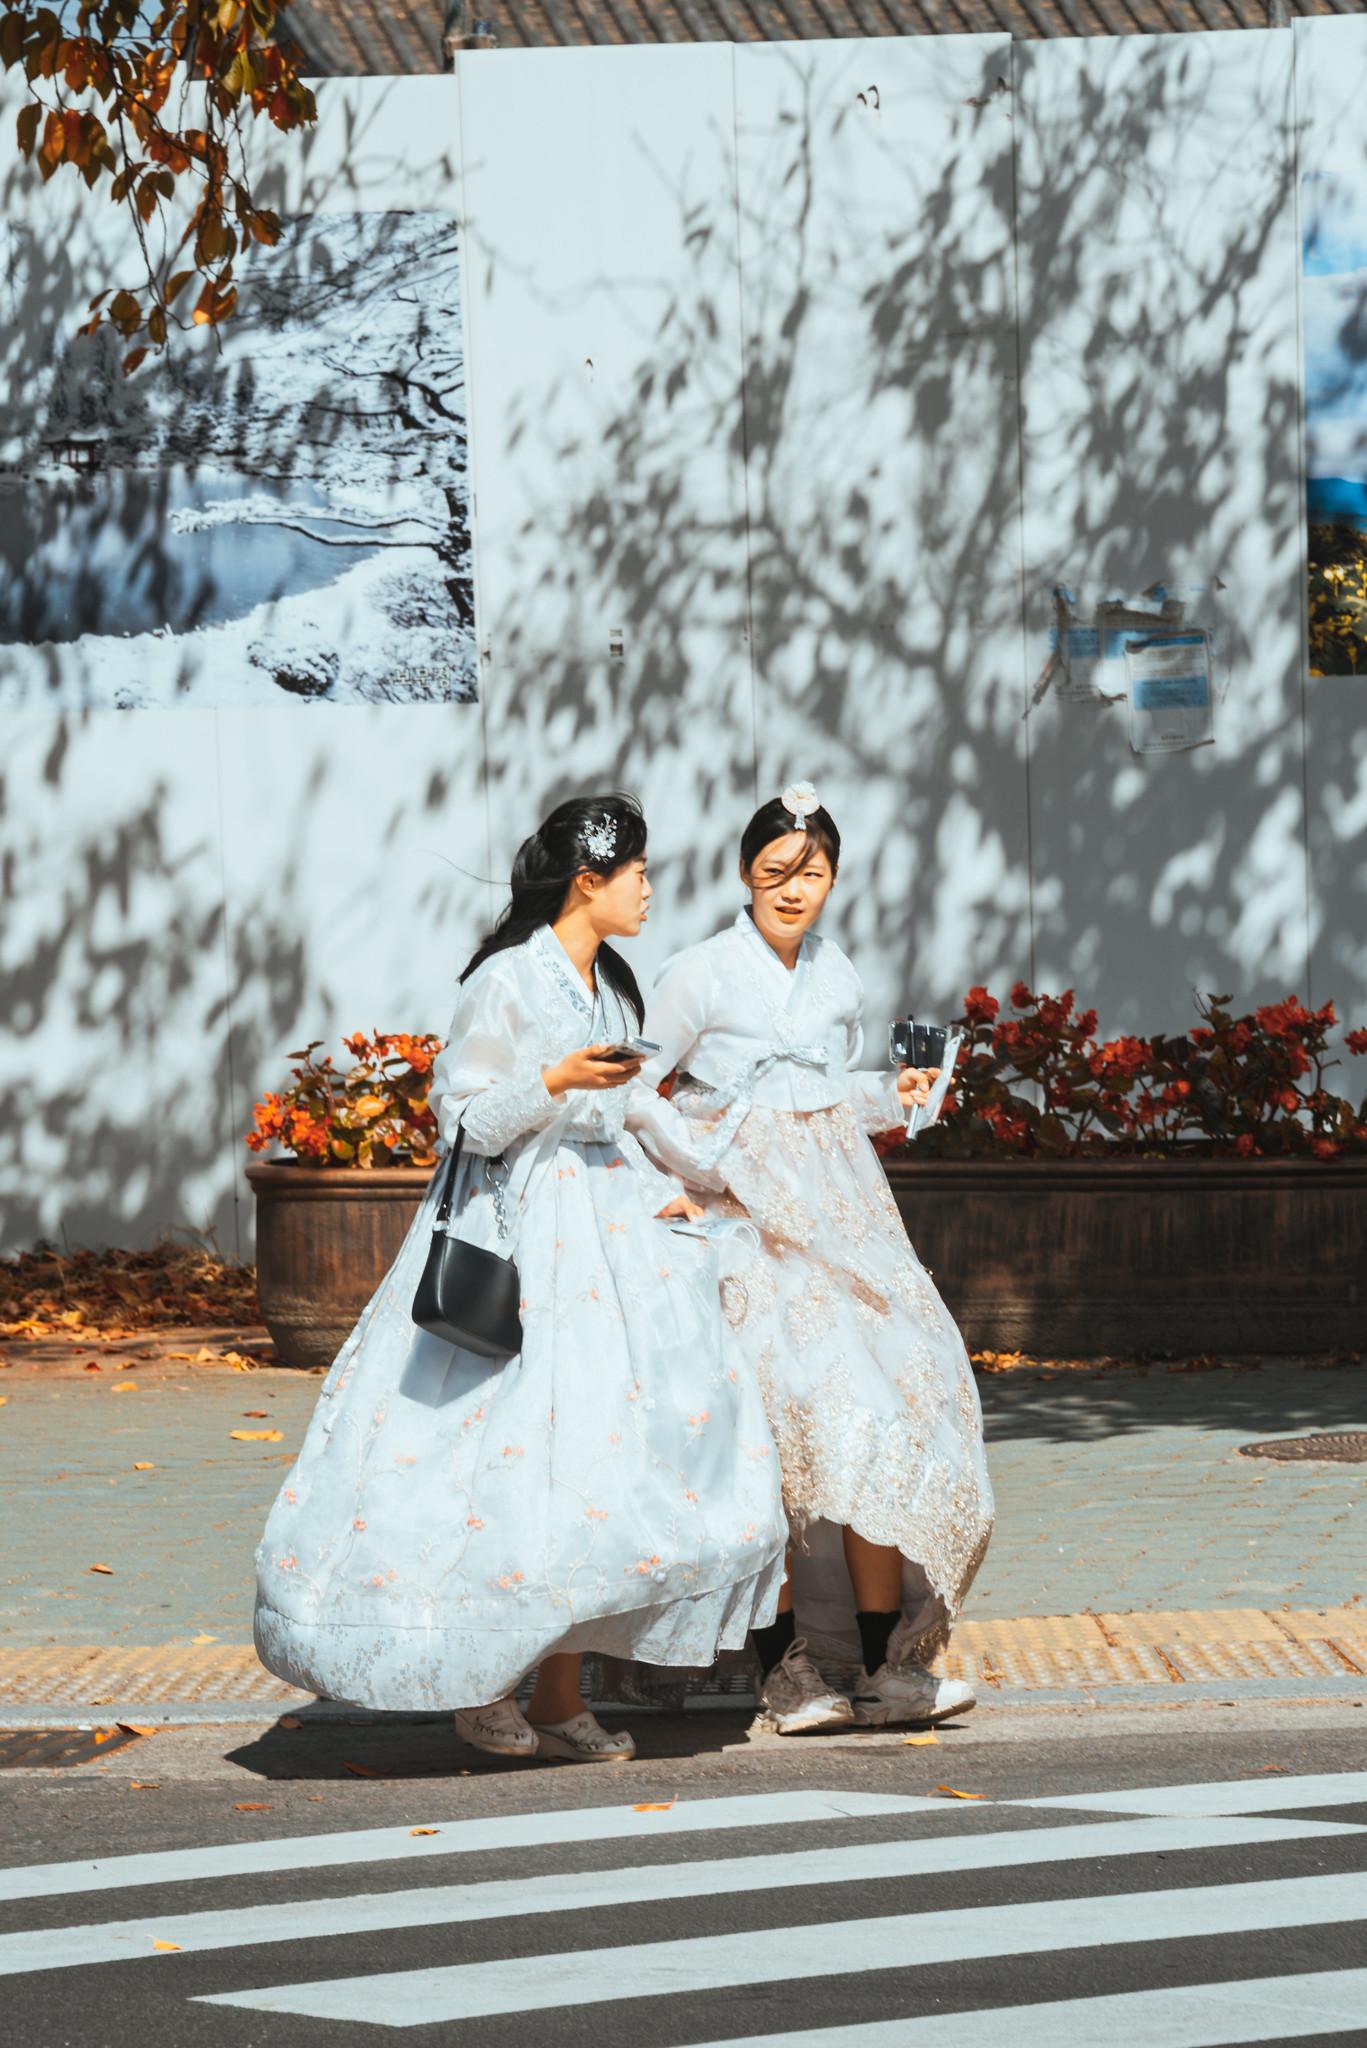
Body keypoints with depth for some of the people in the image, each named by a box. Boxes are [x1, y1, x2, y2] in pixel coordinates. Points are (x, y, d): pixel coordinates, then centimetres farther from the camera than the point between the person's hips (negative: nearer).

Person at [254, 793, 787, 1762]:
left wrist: (667, 1191, 6)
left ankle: (560, 1692, 4)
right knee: (514, 1455, -10)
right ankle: (480, 1680, 6)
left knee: (607, 1450, -2)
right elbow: (469, 1117, -10)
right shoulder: (506, 980, -8)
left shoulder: (613, 983, 16)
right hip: (515, 1237, -7)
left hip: (610, 1233, 7)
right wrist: (556, 1081, -23)